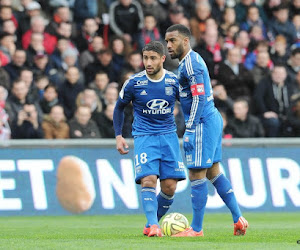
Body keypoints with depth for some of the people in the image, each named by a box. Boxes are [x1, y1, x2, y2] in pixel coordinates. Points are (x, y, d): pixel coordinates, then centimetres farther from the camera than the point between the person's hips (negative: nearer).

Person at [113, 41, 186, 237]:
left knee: (170, 186, -4)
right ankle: (153, 226, -27)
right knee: (149, 179, -22)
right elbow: (119, 108, 10)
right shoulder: (134, 83, -5)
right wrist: (118, 136, 3)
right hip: (144, 137, -2)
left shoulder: (174, 81, -1)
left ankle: (151, 224, 14)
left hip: (169, 136, 2)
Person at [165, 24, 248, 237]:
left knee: (197, 175, -6)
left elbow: (199, 98, -21)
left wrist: (190, 130, -20)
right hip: (213, 118, 11)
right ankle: (239, 219, 16)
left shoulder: (190, 63, -15)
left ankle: (196, 229, -2)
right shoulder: (193, 60, 17)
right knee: (213, 173, 15)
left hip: (202, 123, -11)